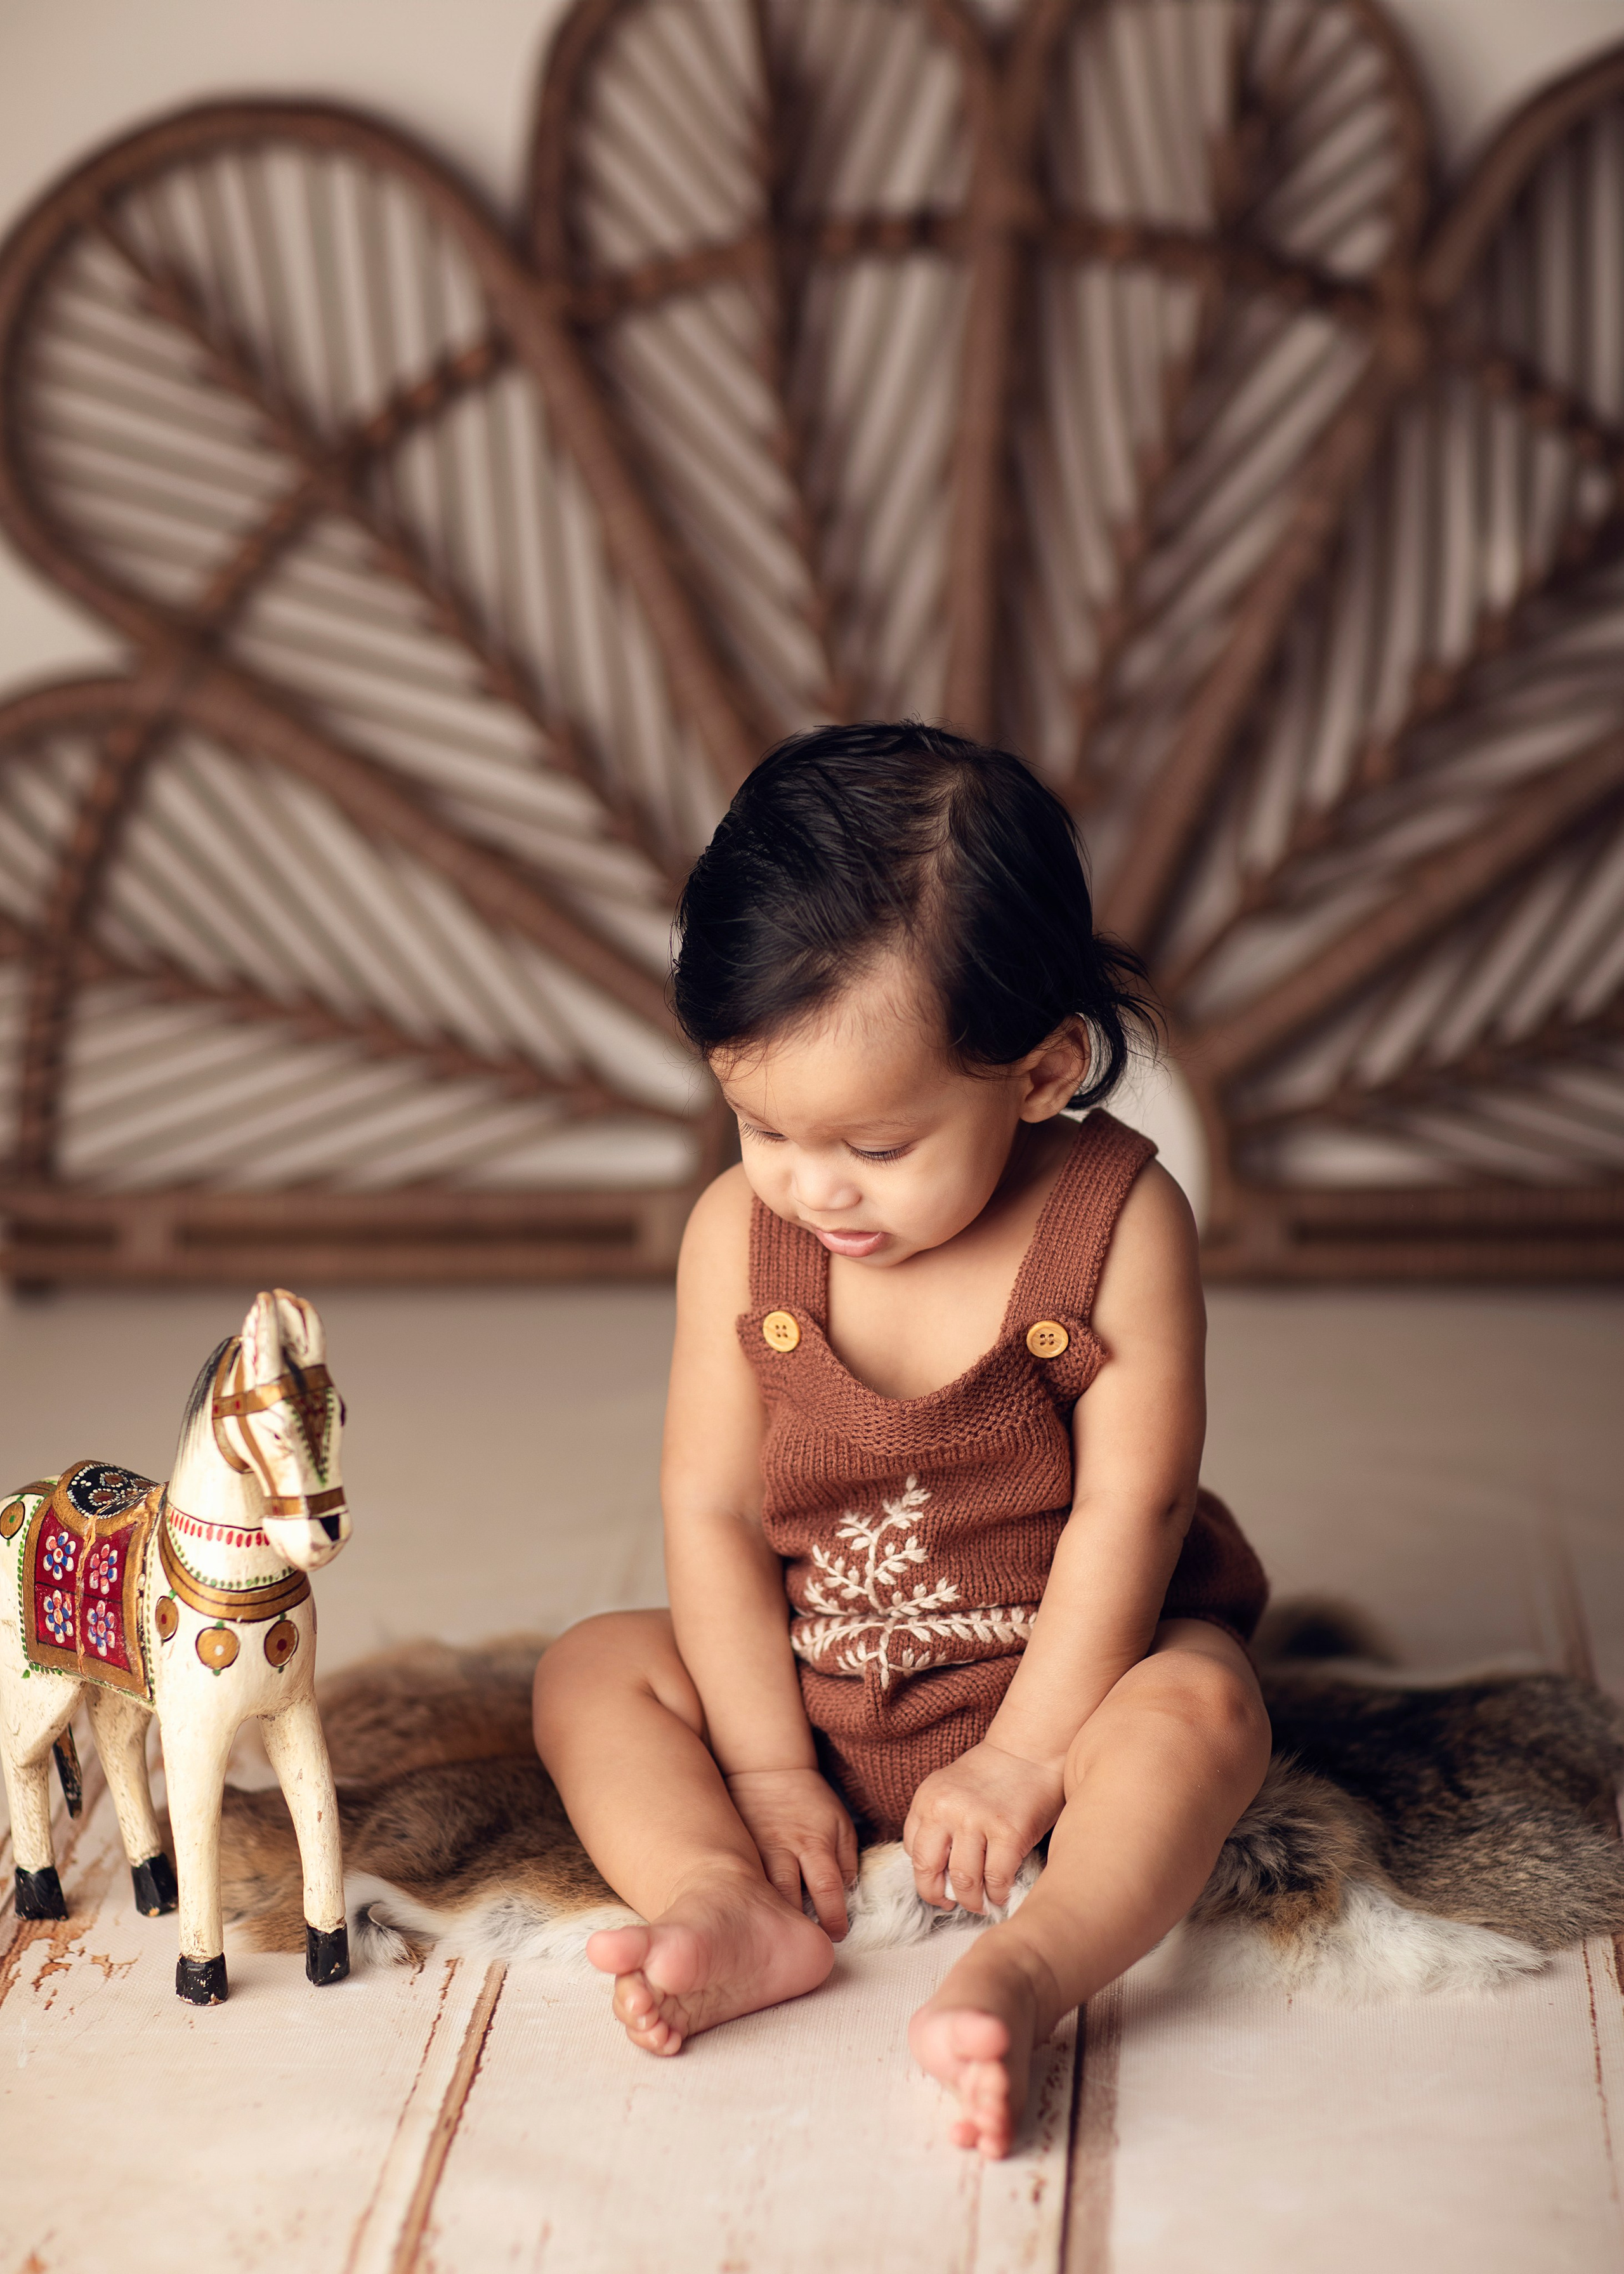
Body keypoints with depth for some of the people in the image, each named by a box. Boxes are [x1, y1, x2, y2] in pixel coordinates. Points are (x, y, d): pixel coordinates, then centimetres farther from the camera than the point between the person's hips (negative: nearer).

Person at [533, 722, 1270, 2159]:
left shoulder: (1115, 1222, -19)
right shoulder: (739, 1234, -11)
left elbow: (1127, 1510, -18)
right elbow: (713, 1510, -9)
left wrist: (1023, 1758, -19)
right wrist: (766, 1769, -13)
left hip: (1068, 1670, -3)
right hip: (815, 1698, 3)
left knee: (1201, 1707, -31)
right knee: (592, 1672, -10)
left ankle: (1025, 1972, -50)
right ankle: (737, 1908, -33)